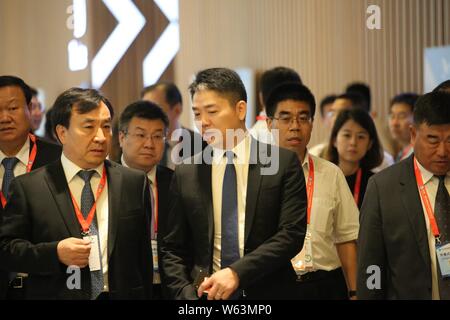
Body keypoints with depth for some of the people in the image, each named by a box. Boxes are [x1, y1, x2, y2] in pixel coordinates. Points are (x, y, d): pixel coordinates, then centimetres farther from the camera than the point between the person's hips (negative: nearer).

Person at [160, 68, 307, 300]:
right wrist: (186, 293, -10)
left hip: (266, 292, -2)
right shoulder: (185, 174, 3)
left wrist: (238, 272, -19)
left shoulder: (283, 163, -4)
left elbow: (292, 233, -11)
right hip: (206, 293, 2)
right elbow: (173, 249, 6)